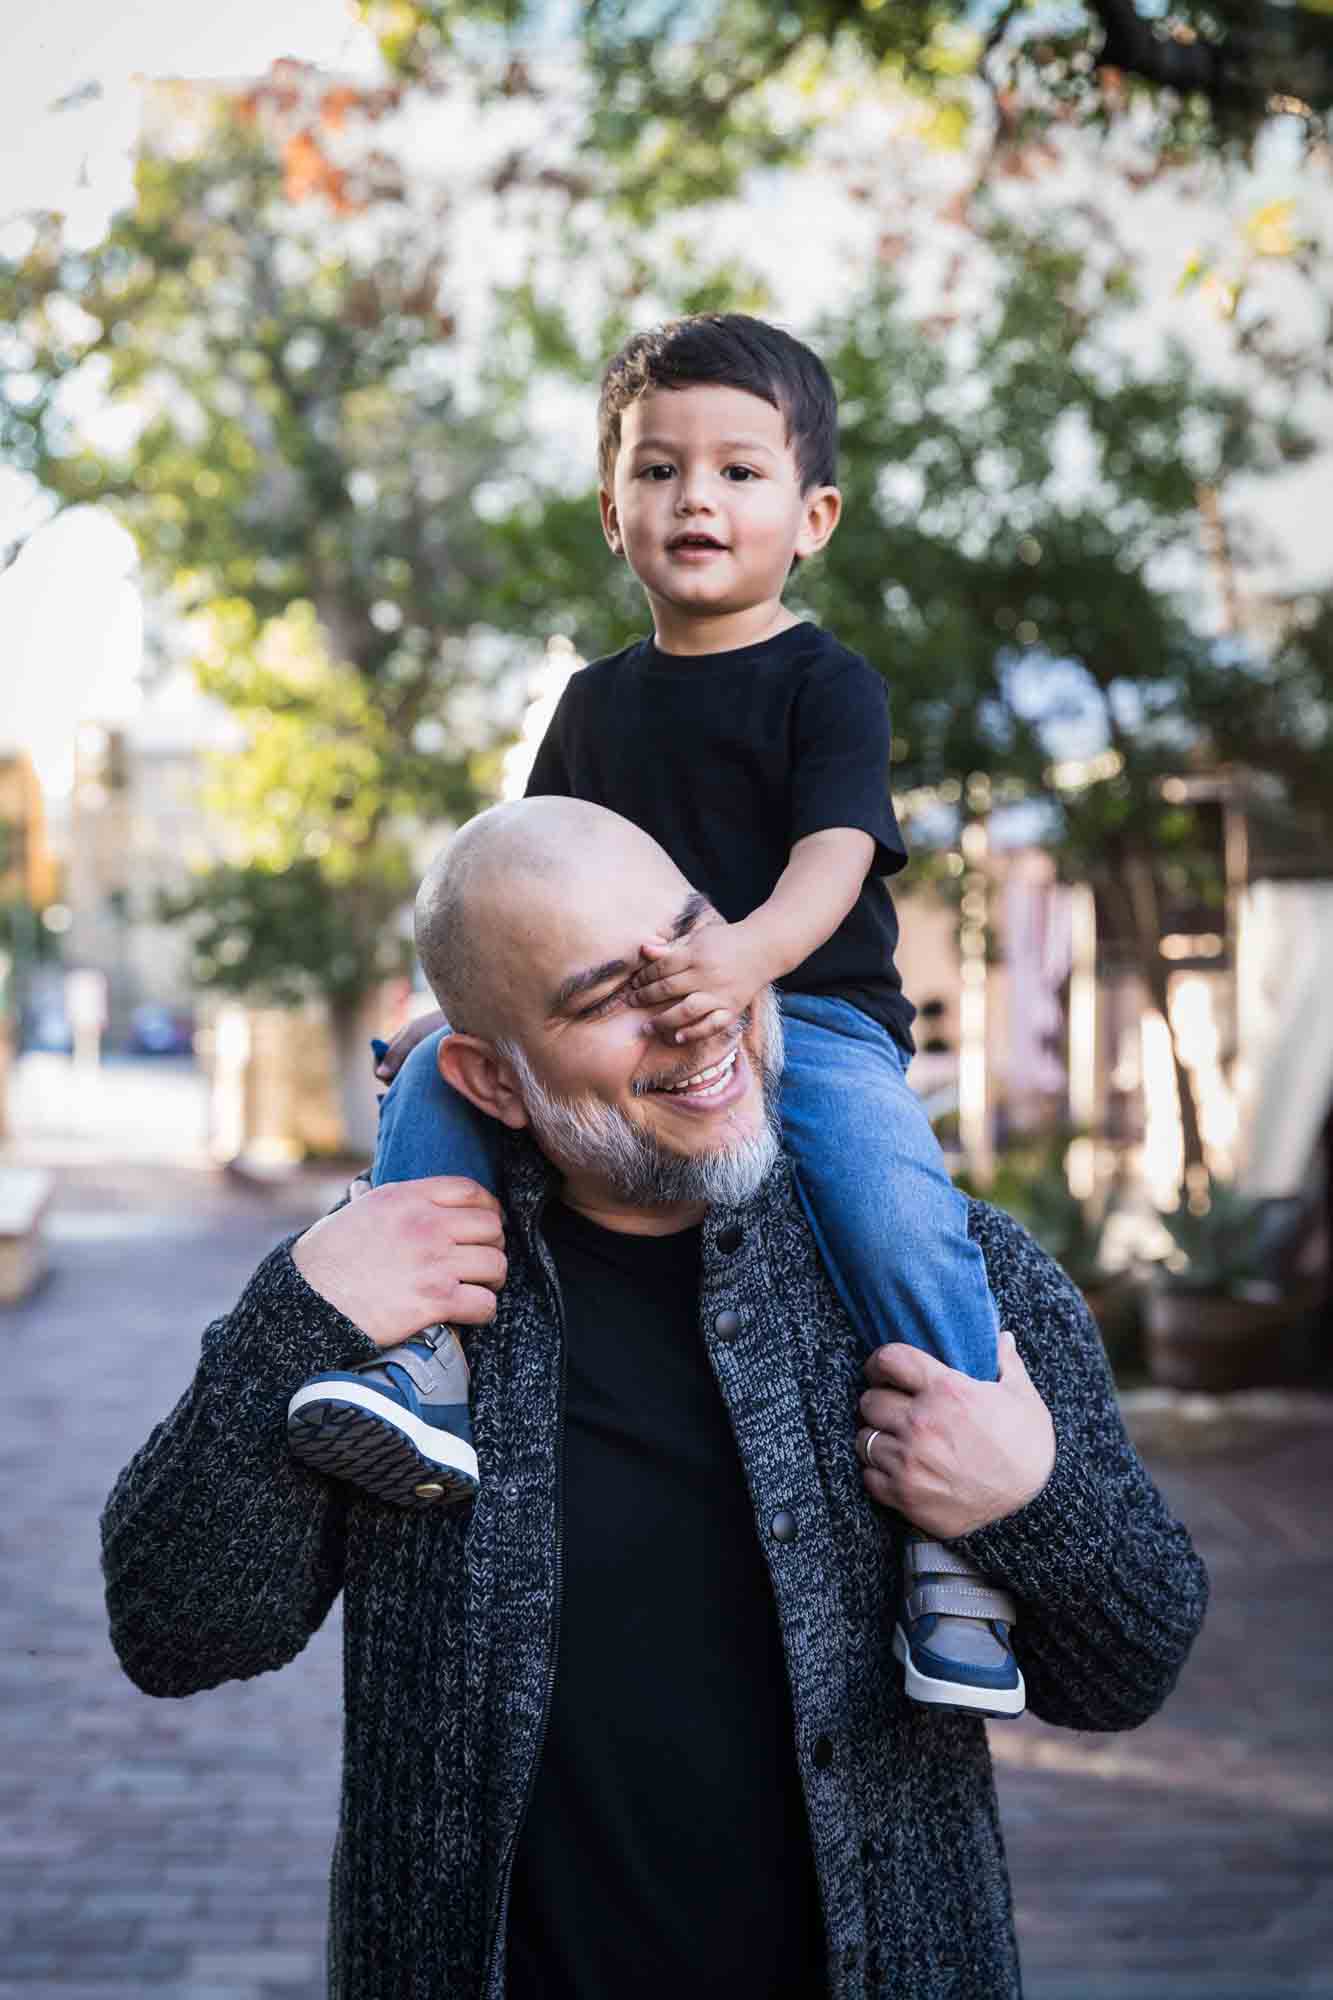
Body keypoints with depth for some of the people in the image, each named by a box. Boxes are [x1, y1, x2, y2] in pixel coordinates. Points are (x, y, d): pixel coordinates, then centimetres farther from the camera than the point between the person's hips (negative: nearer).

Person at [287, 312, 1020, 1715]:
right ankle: (426, 1371, -26)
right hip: (610, 1025, 5)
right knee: (437, 1070, -17)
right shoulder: (597, 701, 18)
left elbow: (833, 857, -16)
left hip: (813, 1011, -5)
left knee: (897, 1207, -32)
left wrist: (747, 955, -37)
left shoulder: (828, 686, 1)